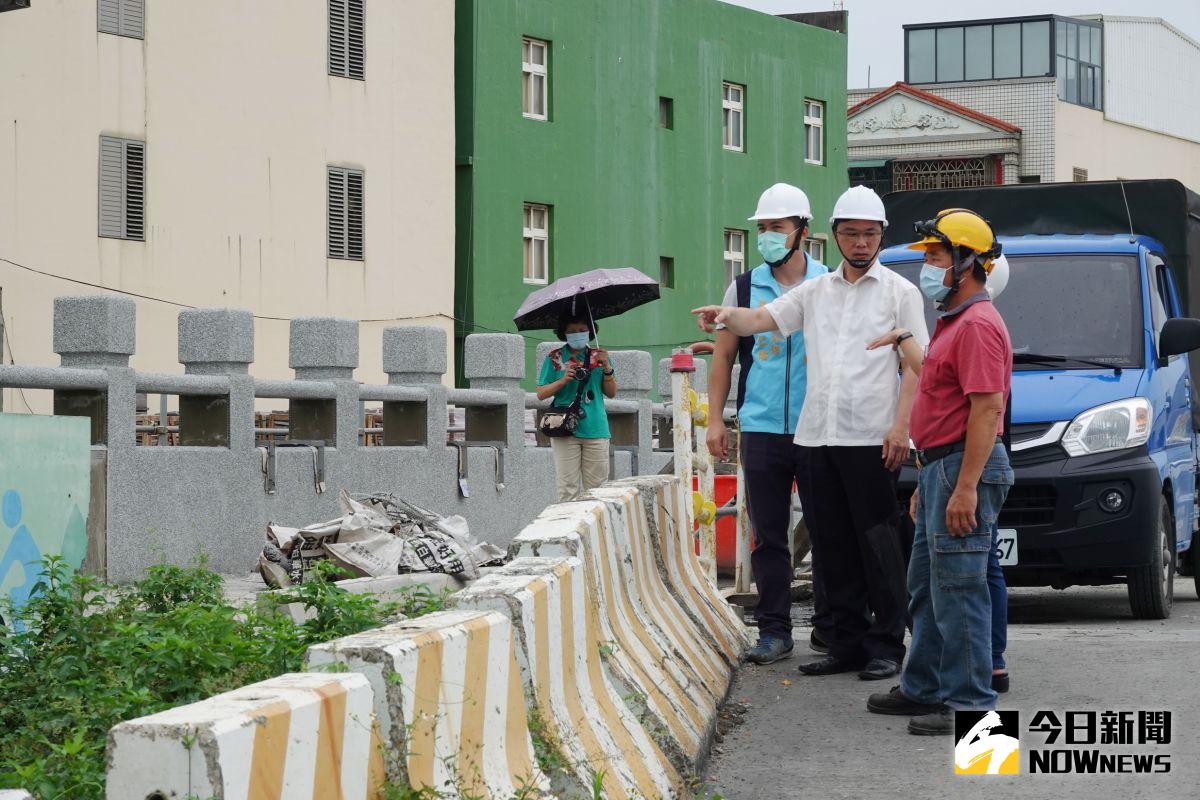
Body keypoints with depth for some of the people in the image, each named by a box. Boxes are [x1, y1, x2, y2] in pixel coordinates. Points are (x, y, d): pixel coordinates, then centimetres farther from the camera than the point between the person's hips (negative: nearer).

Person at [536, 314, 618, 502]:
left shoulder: (598, 356, 13)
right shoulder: (555, 358, 7)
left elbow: (611, 393, 13)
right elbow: (541, 394, 5)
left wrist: (607, 369, -3)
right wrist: (563, 380, -10)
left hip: (596, 429, 2)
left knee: (596, 487, -1)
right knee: (568, 489, -6)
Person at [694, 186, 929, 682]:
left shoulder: (899, 292, 3)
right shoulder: (815, 292, 15)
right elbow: (762, 320, 7)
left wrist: (901, 426, -13)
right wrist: (729, 317, -16)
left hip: (870, 437, -5)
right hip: (818, 436, 5)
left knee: (877, 544, -4)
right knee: (833, 547, 8)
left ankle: (887, 645, 2)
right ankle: (847, 644, 16)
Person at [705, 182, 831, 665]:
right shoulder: (744, 289, 8)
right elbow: (724, 356, 13)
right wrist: (715, 420, 6)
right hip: (761, 430, 1)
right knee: (768, 535, 3)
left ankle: (830, 624, 15)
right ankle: (774, 631, 8)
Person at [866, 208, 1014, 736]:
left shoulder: (978, 325, -15)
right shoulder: (952, 322, 20)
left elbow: (987, 409, -22)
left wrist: (965, 488, -26)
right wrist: (926, 483, 25)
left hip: (966, 470, -11)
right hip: (941, 468, 11)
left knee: (958, 591, -9)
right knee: (927, 589, 16)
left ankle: (970, 702, -5)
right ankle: (924, 690, 24)